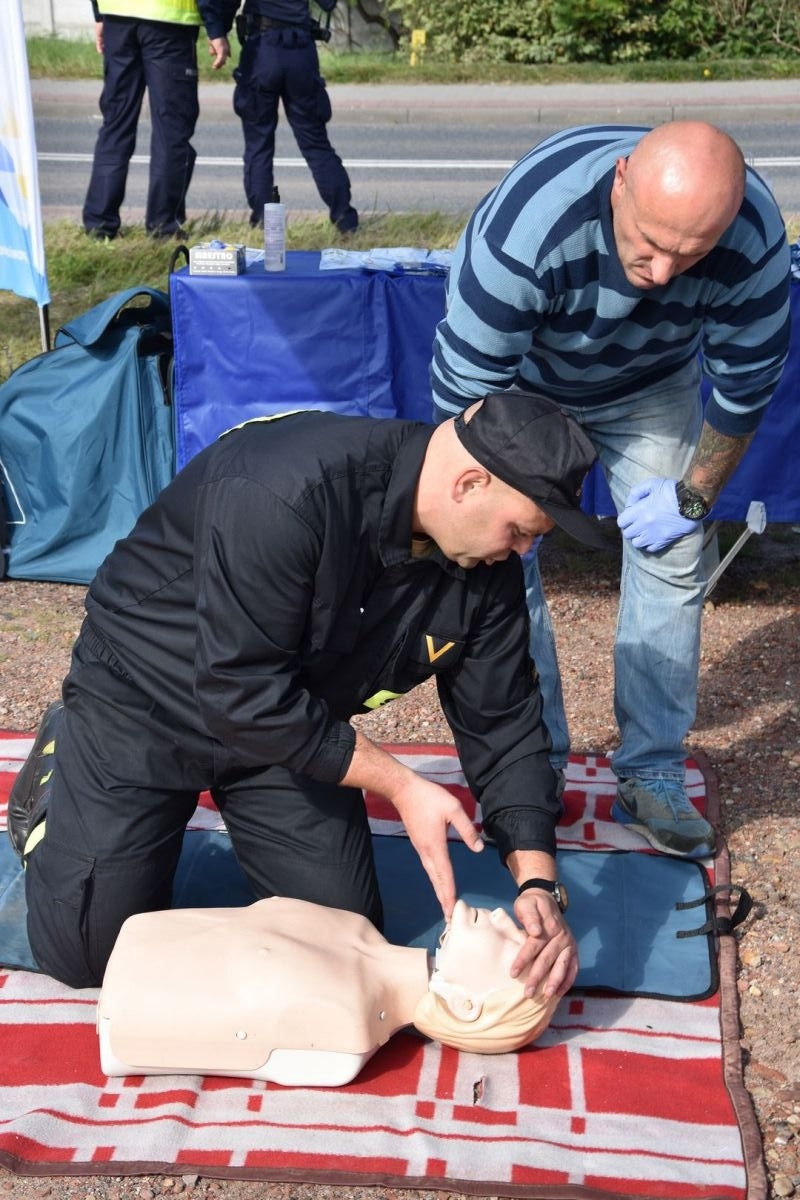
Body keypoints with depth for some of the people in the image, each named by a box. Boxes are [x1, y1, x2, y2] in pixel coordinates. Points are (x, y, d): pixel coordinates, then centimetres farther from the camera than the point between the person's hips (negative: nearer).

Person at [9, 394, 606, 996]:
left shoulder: (488, 563, -15)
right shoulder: (283, 491, -37)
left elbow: (501, 723, -9)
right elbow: (239, 692, -35)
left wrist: (538, 882, -20)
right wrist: (400, 784, -29)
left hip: (294, 723, 6)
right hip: (143, 701, -5)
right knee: (86, 951, -2)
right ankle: (59, 766, 24)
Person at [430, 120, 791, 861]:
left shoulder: (755, 243, -34)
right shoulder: (525, 225, -44)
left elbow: (745, 384, -15)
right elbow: (464, 391, -33)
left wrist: (694, 496, -8)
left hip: (649, 385, 2)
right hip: (521, 379, -2)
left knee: (672, 560, -5)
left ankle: (651, 778, 7)